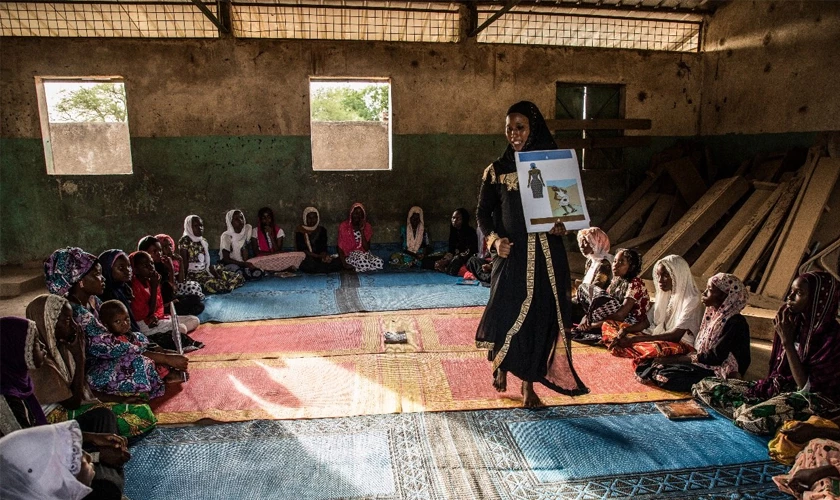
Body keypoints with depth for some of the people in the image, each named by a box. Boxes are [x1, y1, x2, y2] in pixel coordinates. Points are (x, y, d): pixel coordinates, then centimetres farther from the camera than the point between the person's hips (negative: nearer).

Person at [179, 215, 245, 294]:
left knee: (239, 277, -3)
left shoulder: (203, 240, 12)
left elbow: (207, 262, 11)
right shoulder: (185, 241, -11)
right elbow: (184, 263, -12)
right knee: (217, 285, -35)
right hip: (194, 274, -7)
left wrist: (217, 275, -3)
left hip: (206, 271, 7)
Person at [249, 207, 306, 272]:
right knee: (250, 263, -38)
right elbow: (256, 252, -3)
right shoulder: (255, 231, 4)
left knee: (301, 255, -22)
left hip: (278, 259, 1)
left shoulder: (279, 231, 6)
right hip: (262, 260, -1)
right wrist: (273, 253, -13)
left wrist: (271, 236, -12)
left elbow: (278, 251, -4)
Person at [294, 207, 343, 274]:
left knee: (338, 261, -24)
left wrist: (324, 256, -19)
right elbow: (301, 250, -9)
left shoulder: (322, 230, 14)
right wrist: (318, 256, -22)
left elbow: (324, 247, 6)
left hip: (320, 258, 3)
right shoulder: (300, 231, 1)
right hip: (306, 258, -3)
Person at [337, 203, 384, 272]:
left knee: (380, 263, -28)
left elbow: (367, 249, -7)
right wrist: (344, 264, -20)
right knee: (364, 263, -38)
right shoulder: (343, 226, -5)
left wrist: (361, 231, -14)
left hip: (364, 255, 5)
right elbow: (340, 247, -6)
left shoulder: (367, 227, 2)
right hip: (349, 256, -4)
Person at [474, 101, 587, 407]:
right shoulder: (497, 169, 3)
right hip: (512, 254, 0)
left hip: (546, 256, 1)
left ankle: (528, 383, 20)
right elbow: (483, 212, 5)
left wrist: (564, 226, -14)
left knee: (541, 316, 2)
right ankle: (502, 365, 31)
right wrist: (494, 239, -12)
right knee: (507, 313, -1)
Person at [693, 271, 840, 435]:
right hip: (778, 387, 7)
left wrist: (787, 342, -19)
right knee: (705, 386, -6)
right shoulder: (795, 321, 2)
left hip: (812, 399, -7)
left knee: (753, 418, -38)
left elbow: (806, 387, -19)